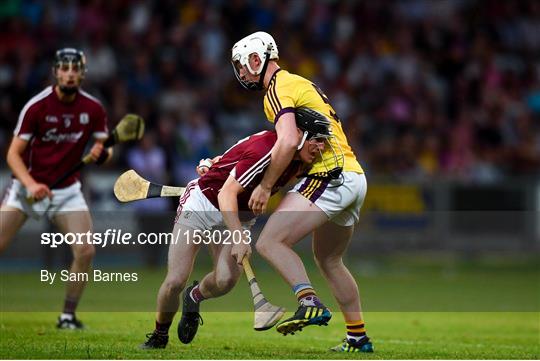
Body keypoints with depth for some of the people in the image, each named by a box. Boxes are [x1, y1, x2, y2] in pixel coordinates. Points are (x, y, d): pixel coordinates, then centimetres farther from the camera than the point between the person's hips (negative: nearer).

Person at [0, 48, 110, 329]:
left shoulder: (93, 109, -4)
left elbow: (103, 148, 6)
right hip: (28, 186, -2)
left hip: (67, 190, 3)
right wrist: (31, 185, -30)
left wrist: (100, 152, -20)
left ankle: (68, 316, 3)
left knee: (85, 252, -11)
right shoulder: (37, 106, -14)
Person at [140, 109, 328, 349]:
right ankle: (159, 336, 15)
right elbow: (226, 195, -34)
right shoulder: (263, 151, -31)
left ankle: (194, 297, 14)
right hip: (201, 203, -6)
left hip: (239, 215, 6)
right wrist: (239, 237, -43)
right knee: (175, 281, -10)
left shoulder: (296, 162, -6)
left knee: (225, 280, -19)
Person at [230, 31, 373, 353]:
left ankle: (311, 303, -32)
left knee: (270, 242, -17)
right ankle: (359, 337, 28)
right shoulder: (300, 83, 24)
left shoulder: (278, 88, -6)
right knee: (329, 260, 24)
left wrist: (266, 186, -13)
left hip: (329, 177, -10)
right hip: (355, 178, 10)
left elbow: (288, 143, -20)